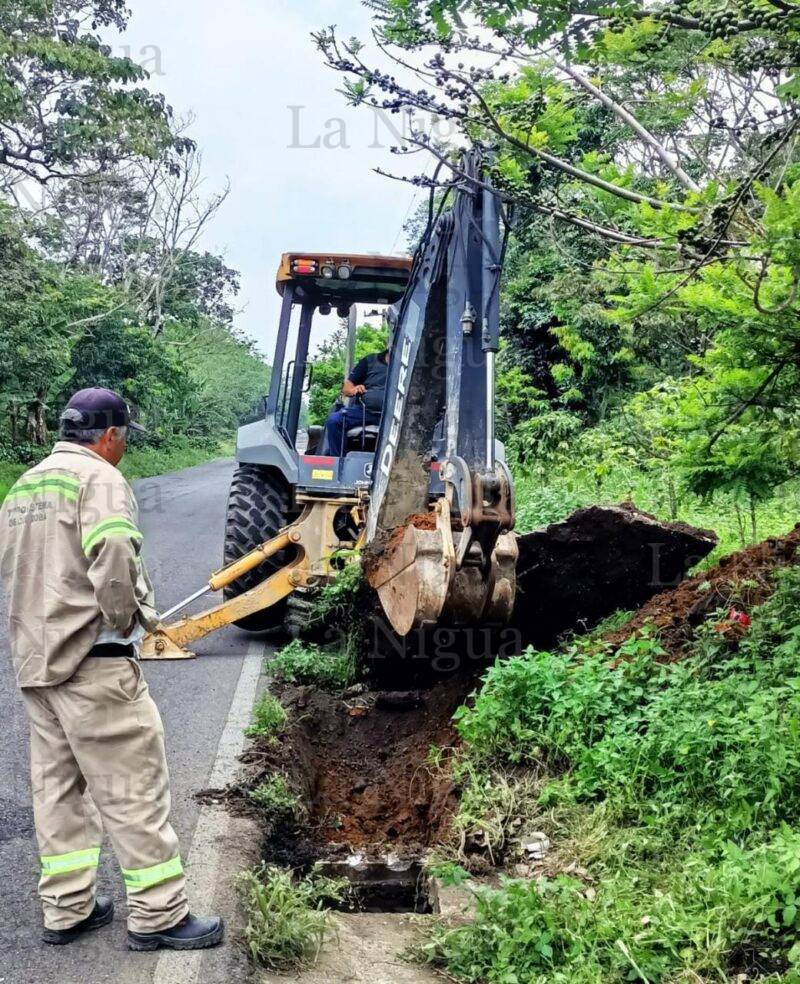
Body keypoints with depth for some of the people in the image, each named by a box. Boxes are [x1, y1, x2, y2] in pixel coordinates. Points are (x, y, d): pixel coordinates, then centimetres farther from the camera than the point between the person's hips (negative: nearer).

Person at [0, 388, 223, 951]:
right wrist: (127, 618, -12)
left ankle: (67, 909, 24)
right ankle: (158, 915, 6)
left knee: (58, 786, 15)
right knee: (133, 788, -1)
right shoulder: (98, 478, -12)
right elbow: (114, 561, -27)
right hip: (92, 659, -9)